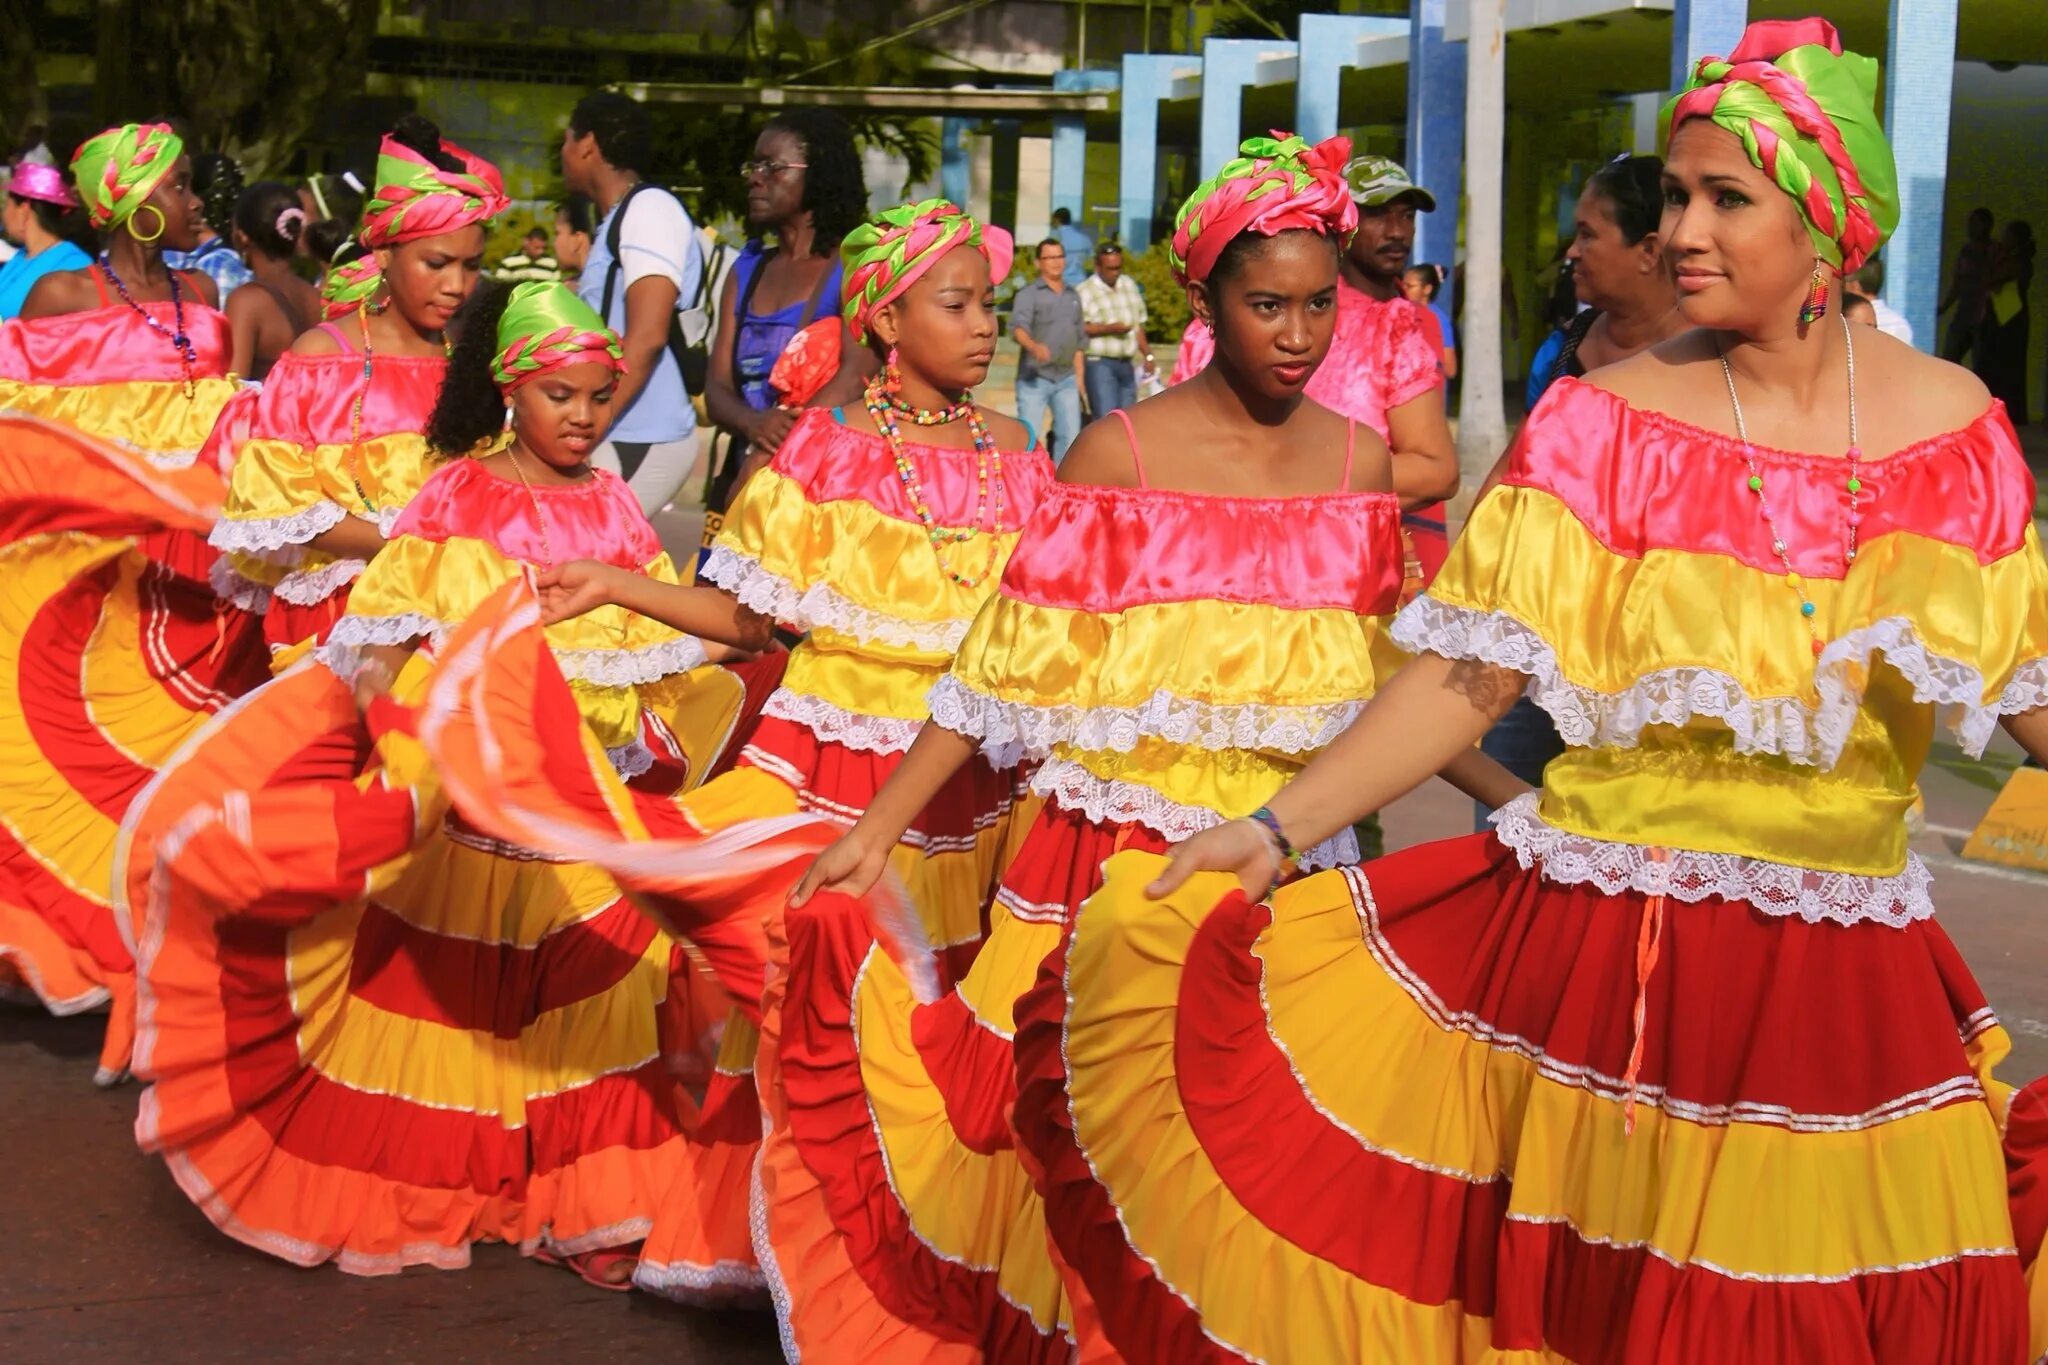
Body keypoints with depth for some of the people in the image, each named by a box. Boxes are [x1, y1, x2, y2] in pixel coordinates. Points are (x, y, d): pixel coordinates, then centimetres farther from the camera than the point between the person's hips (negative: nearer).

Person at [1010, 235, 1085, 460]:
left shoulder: (1073, 297, 16)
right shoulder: (1028, 294, -4)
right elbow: (1018, 327, -20)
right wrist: (1034, 346, -41)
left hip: (1066, 379, 5)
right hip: (1034, 378, -5)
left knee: (1070, 435, 4)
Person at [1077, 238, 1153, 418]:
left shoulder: (1129, 285, 15)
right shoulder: (1085, 291, -7)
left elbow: (1139, 324, 22)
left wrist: (1147, 355, 18)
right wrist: (1109, 328, -22)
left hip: (1126, 364, 6)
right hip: (1099, 363, -6)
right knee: (1106, 418, -15)